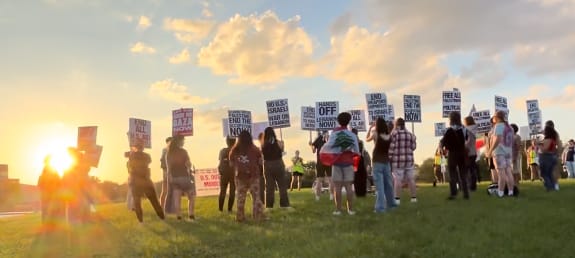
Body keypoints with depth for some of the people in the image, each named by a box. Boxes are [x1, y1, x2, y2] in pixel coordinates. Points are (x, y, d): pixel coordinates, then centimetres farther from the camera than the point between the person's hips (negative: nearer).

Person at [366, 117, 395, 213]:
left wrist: (370, 129, 15)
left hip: (378, 162, -5)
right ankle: (390, 203, 29)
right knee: (388, 184, 17)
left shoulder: (375, 134, -11)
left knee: (379, 185, -6)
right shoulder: (389, 136, 0)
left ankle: (380, 207, -9)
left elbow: (367, 139, 7)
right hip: (386, 162, 5)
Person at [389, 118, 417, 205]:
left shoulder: (393, 134, -7)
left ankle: (397, 199, -5)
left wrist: (388, 158, -5)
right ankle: (414, 197, 12)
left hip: (397, 160, -5)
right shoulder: (410, 134, 8)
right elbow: (413, 147, 10)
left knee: (398, 180, -4)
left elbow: (391, 148, -11)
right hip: (409, 160, 5)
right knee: (411, 179, 9)